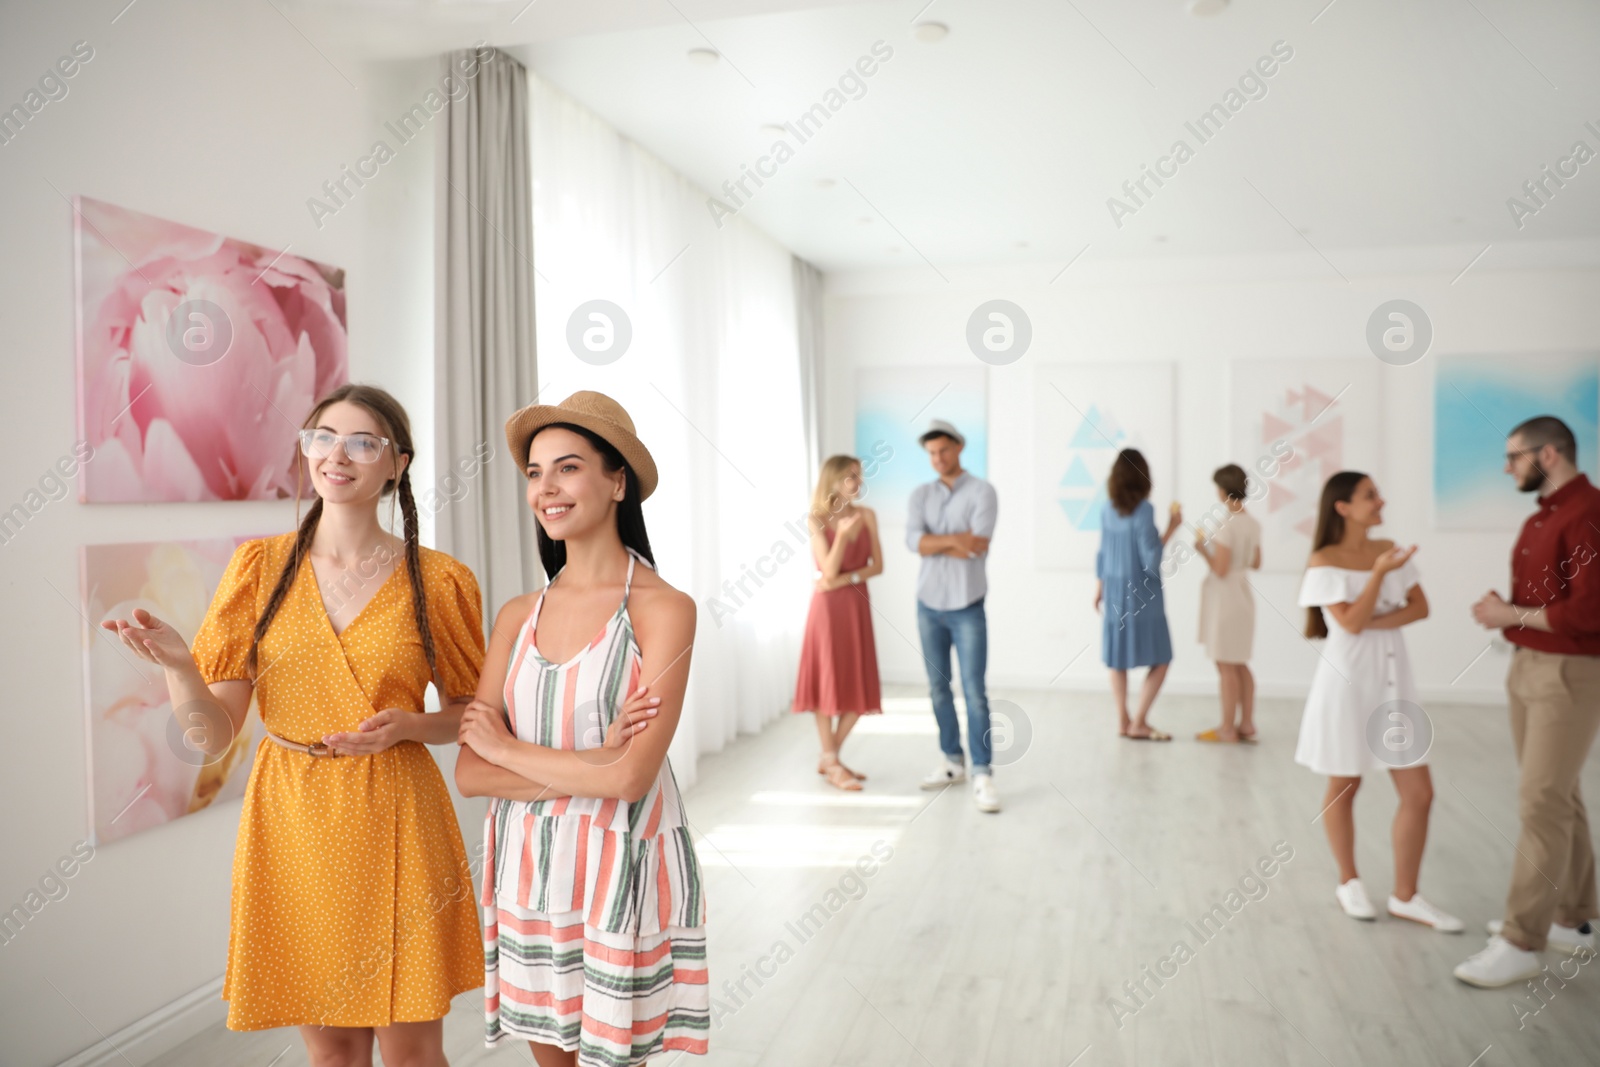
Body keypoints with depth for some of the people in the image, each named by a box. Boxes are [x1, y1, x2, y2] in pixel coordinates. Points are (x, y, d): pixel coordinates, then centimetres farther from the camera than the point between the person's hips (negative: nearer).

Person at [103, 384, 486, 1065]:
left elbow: (473, 712, 8)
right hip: (291, 821, 1)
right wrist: (176, 664, -21)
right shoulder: (261, 566, 1)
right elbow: (212, 733, -2)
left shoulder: (438, 581, -2)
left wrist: (407, 726, -12)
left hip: (395, 823, -1)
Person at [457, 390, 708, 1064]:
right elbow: (470, 774, -2)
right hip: (528, 868, 5)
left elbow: (631, 778, -20)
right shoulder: (518, 616, 2)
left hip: (621, 871, -5)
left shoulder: (663, 609, -13)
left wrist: (505, 746, -8)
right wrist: (588, 765, -16)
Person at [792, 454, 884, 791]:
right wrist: (841, 535, -27)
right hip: (828, 607, -5)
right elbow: (829, 572, -13)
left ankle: (828, 757, 19)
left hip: (857, 605, 5)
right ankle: (833, 765, 8)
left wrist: (847, 578, -13)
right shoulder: (817, 520, -7)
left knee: (861, 687, 5)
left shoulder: (867, 515, 5)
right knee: (827, 681, 0)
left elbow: (877, 565, 2)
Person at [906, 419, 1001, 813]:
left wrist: (934, 543, -10)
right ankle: (953, 761, 23)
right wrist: (955, 540, -20)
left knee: (974, 690, -7)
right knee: (938, 688, 11)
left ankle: (982, 775, -4)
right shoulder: (920, 495, 6)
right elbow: (914, 541, -11)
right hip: (928, 604, 4)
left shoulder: (982, 491, -5)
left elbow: (977, 546, -19)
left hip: (967, 607, -4)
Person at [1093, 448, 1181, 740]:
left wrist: (1099, 586, 22)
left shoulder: (1108, 510, 1)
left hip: (1114, 592, 7)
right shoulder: (1143, 510, -17)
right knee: (1160, 659, 4)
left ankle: (1123, 721, 20)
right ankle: (1138, 723, 4)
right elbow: (1151, 560, -18)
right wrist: (1171, 528, -12)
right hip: (1142, 594, -7)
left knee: (1118, 658, 14)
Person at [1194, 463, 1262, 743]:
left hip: (1224, 596, -8)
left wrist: (1203, 548, -6)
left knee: (1226, 666, 0)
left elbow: (1220, 569, -20)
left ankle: (1227, 728, 8)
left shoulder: (1226, 525, -19)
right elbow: (1255, 563, 14)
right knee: (1240, 665, 17)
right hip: (1242, 593, 8)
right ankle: (1246, 725, 22)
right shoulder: (1253, 524, 5)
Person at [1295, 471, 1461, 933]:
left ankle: (1405, 897, 15)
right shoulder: (1325, 560, -10)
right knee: (1345, 787, 8)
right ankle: (1349, 882, 27)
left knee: (1419, 792, 3)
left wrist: (1377, 622, -14)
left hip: (1393, 680, 6)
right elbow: (1350, 623, -16)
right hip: (1348, 681, -5)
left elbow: (1420, 607, 2)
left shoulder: (1388, 549, 7)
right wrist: (1380, 572, -23)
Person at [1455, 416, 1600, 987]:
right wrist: (1501, 607, 2)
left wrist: (1512, 615, -14)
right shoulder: (1541, 517, 12)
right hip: (1528, 666, 9)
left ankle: (1521, 942, -1)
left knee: (1542, 802, -7)